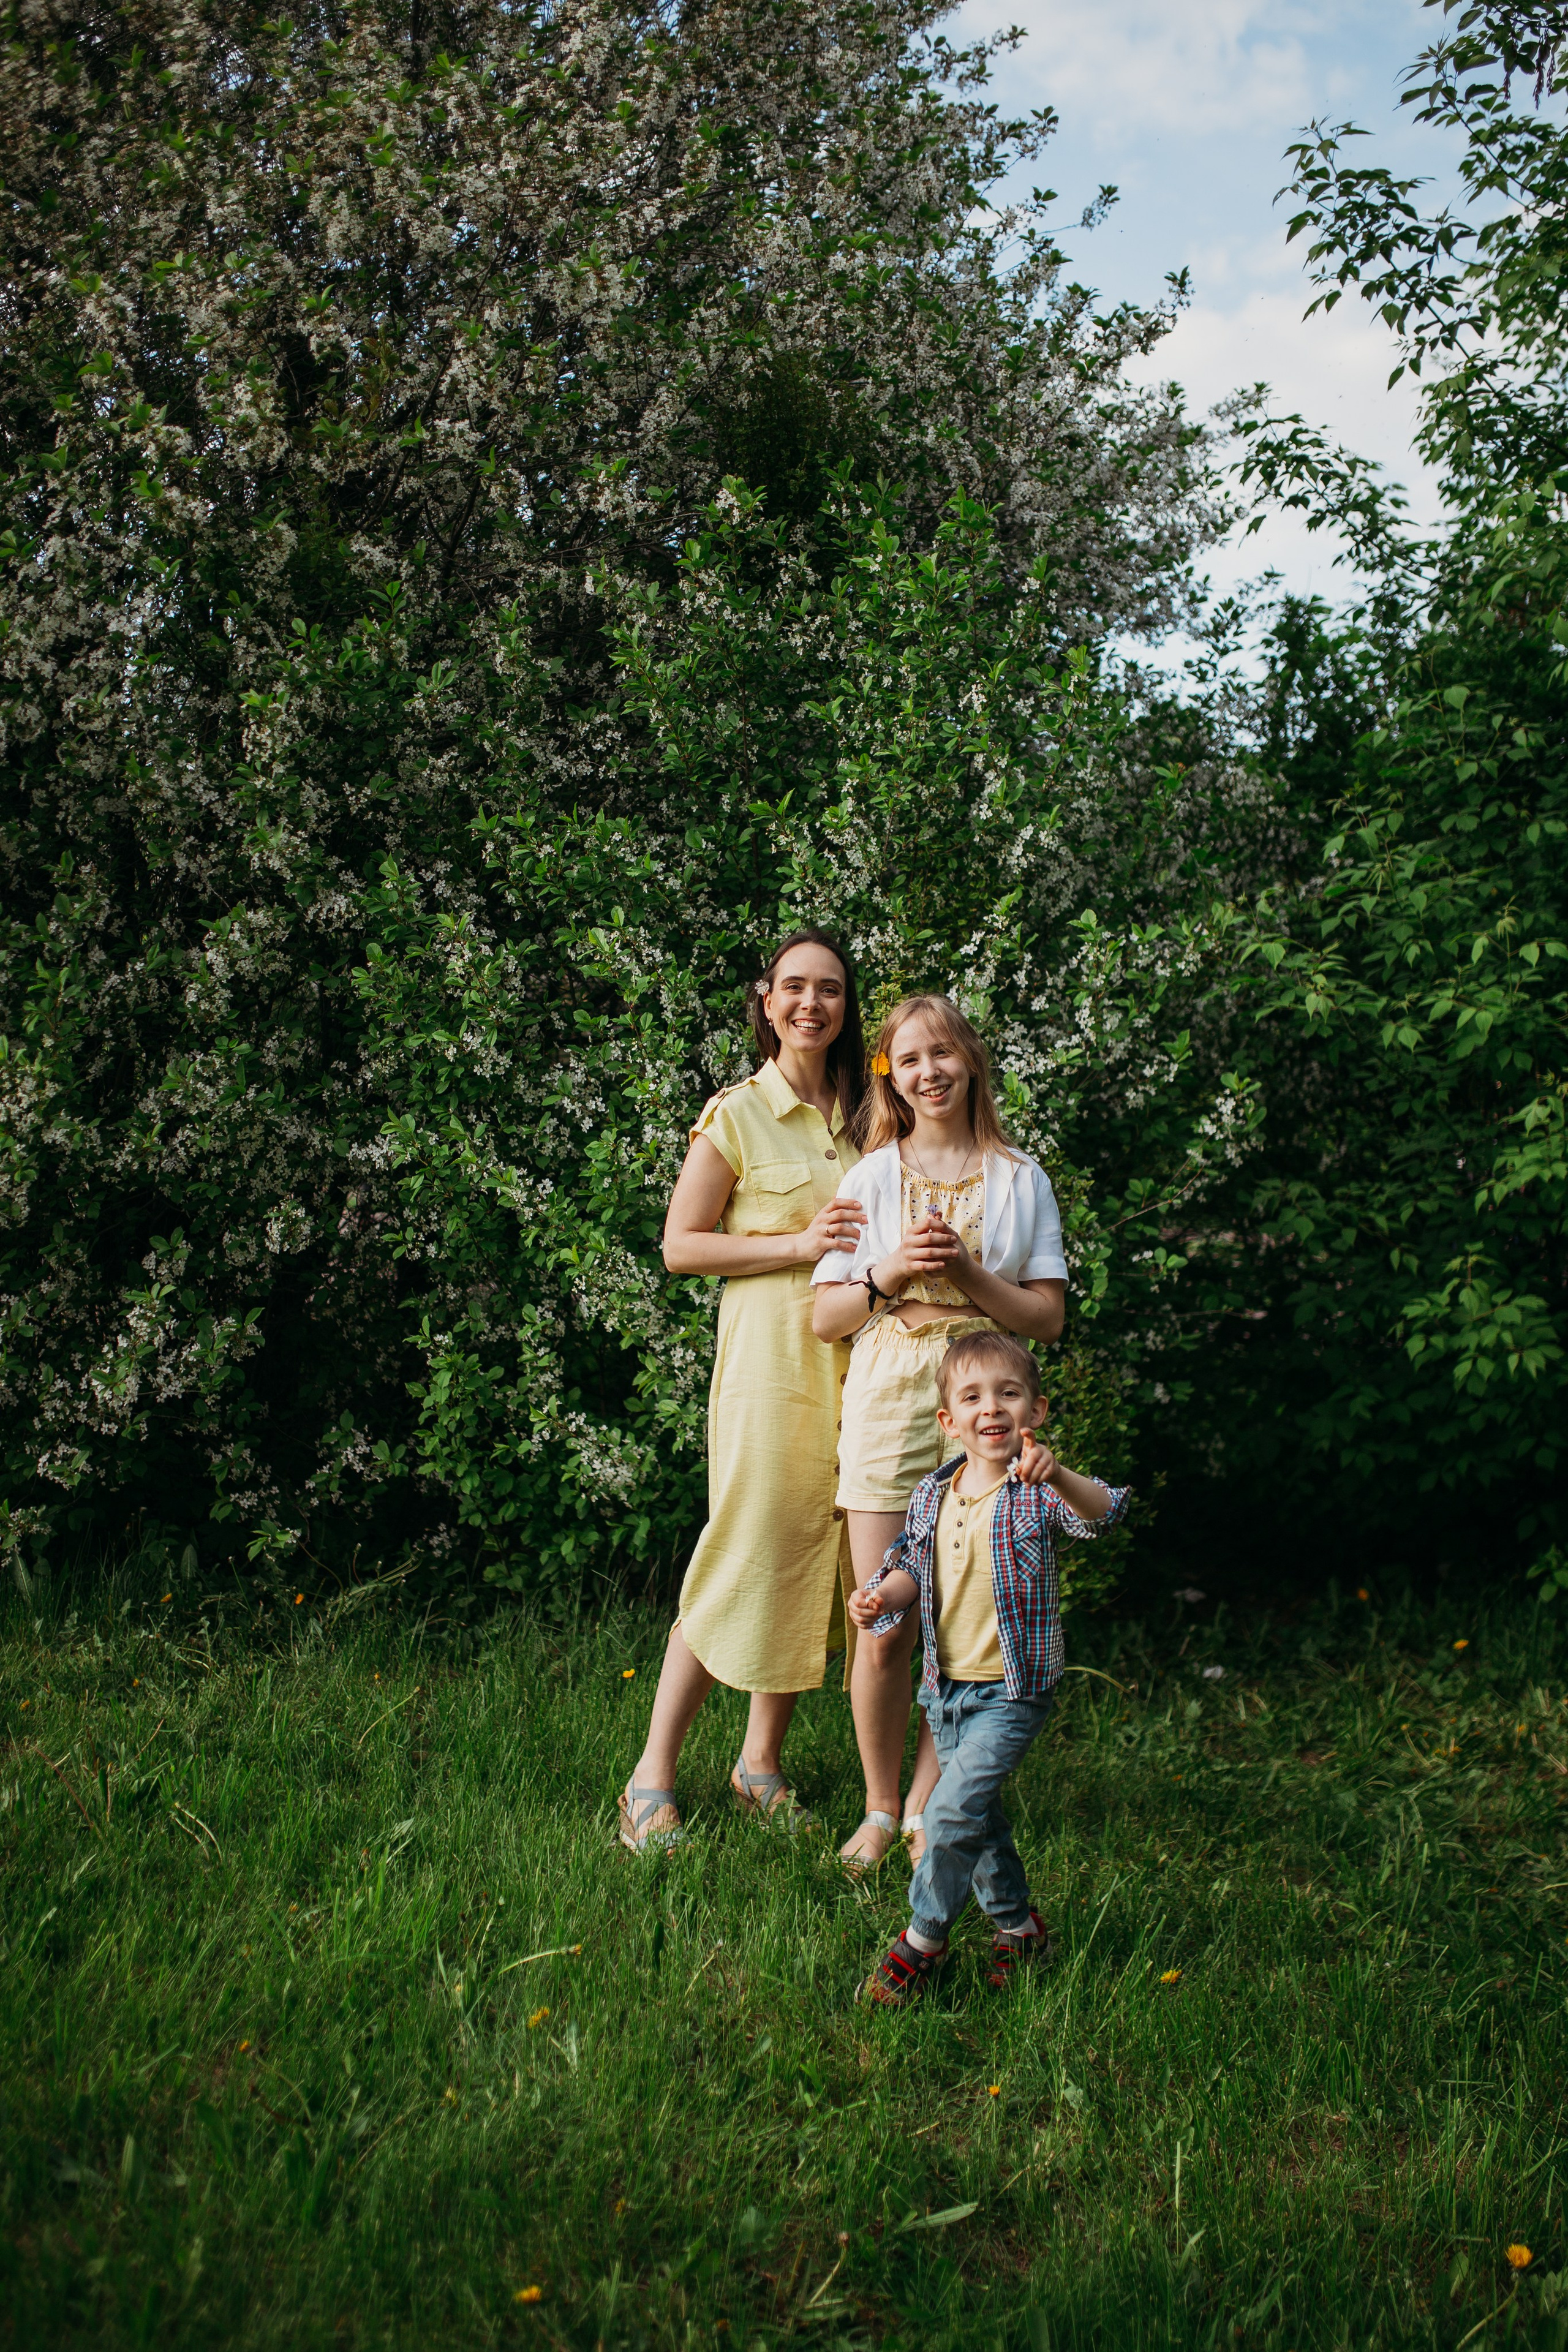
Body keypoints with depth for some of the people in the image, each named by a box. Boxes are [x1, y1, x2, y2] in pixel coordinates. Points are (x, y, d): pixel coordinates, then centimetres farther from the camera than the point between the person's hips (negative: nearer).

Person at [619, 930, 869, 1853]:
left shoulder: (864, 1112, 12)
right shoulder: (739, 1114, -3)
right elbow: (681, 1245, -4)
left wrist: (876, 1240, 1)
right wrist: (799, 1243, -14)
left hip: (855, 1355, 5)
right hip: (770, 1354, -5)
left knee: (820, 1557, 8)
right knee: (748, 1558, -7)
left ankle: (763, 1760, 22)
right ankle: (654, 1774, 4)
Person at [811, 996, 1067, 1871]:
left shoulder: (1020, 1179, 7)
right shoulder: (871, 1177, 8)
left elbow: (1048, 1317, 3)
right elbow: (826, 1318, 7)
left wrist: (968, 1272, -11)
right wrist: (888, 1276, -11)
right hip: (888, 1404, 0)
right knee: (884, 1629, -1)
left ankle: (927, 1807, 18)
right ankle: (879, 1809, 17)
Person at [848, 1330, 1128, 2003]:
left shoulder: (1038, 1494, -14)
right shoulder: (931, 1495, 2)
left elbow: (1100, 1512, -34)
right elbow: (912, 1569, 13)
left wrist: (1056, 1477, -54)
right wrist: (882, 1596, -8)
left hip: (1011, 1691, -6)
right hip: (946, 1689, 6)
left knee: (953, 1808, -14)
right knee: (977, 1817, 17)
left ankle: (923, 1939, 5)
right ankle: (1017, 1927, 38)